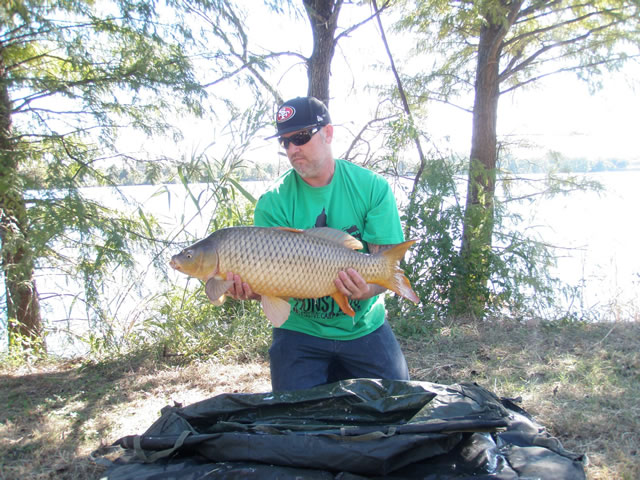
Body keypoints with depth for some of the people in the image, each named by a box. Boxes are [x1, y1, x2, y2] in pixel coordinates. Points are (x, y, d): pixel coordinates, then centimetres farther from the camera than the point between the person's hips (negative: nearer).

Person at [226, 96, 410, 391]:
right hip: (300, 332, 0)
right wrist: (250, 288, -38)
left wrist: (368, 289, -35)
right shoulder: (273, 202, -9)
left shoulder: (372, 187, -8)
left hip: (365, 328, 1)